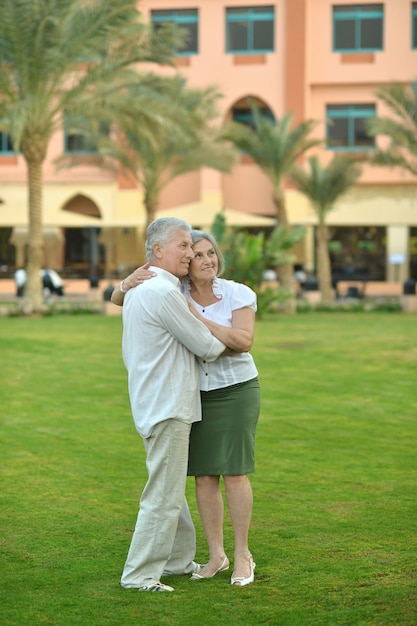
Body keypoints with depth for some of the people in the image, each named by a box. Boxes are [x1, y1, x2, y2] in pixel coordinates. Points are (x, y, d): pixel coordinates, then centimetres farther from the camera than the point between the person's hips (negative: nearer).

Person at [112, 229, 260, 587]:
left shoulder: (239, 295, -11)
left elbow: (243, 342, -23)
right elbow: (118, 300, -3)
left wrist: (196, 317, -27)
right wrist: (130, 282, -27)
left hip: (235, 392, -3)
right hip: (196, 396, 3)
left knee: (234, 473, -5)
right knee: (204, 477, 4)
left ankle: (242, 556, 7)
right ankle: (217, 556, 15)